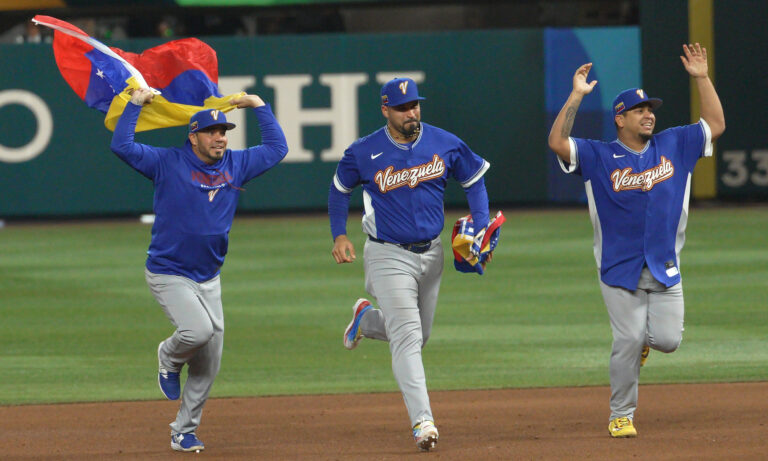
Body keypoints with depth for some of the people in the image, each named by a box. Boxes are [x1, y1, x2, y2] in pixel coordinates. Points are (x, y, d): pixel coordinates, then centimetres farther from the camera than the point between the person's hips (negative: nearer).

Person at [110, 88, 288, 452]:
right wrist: (136, 103, -14)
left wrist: (259, 106, 9)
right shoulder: (168, 163, -9)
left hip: (209, 278, 6)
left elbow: (276, 148, 14)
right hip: (168, 274, -6)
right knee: (199, 330, -28)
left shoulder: (235, 165, 5)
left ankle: (184, 431, 19)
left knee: (209, 363, 5)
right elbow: (121, 145, -16)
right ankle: (169, 357, 8)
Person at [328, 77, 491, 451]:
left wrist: (481, 227, -3)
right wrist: (339, 235, -1)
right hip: (389, 255, -4)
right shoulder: (364, 153, -8)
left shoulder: (445, 144, -3)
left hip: (431, 253, 4)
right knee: (407, 338, -16)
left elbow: (474, 180, 10)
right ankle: (421, 420, -22)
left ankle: (367, 319, 48)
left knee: (418, 335, 19)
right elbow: (340, 188, 9)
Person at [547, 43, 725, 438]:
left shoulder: (673, 146, 8)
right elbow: (557, 142, -15)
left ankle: (644, 335, 32)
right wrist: (576, 96, -19)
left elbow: (715, 125, 7)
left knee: (668, 340, -6)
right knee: (628, 341, -9)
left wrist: (702, 78, -1)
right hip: (620, 268, -3)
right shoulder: (599, 156, -2)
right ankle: (620, 416, 6)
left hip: (665, 268, 3)